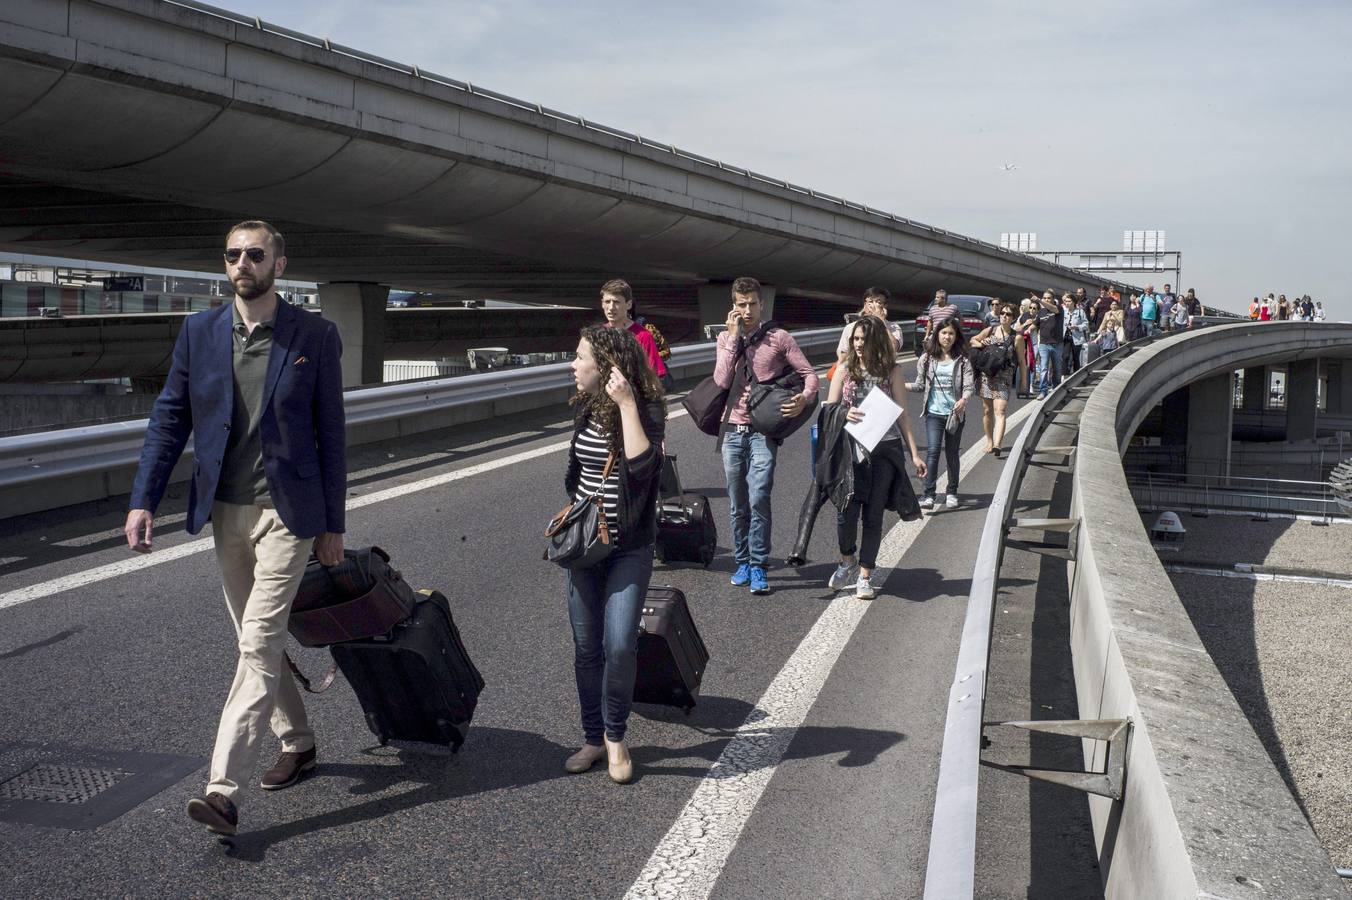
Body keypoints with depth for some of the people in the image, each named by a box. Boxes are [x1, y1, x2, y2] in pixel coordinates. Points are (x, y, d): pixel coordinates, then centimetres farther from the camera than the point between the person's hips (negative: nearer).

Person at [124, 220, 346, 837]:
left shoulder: (315, 336, -4)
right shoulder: (198, 332, 5)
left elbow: (330, 433, -1)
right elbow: (170, 417, 7)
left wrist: (333, 524, -1)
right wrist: (144, 499, -3)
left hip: (286, 512, -5)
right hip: (225, 511, 5)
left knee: (258, 643, -10)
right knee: (257, 640, 15)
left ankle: (223, 788, -11)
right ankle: (297, 743, 34)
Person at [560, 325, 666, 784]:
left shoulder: (647, 409, -13)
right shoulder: (584, 408, 4)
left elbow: (641, 463, -31)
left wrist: (627, 403, -29)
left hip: (629, 548, -5)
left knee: (620, 645, -13)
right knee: (587, 647, 7)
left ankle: (615, 736, 9)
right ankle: (593, 738, 22)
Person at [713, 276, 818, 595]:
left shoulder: (779, 338, 0)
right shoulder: (725, 338, 8)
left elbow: (809, 373, 1)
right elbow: (721, 381, -7)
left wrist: (804, 397, -20)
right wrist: (733, 336, -9)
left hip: (763, 432, -3)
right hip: (732, 431, 3)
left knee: (758, 499, -13)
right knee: (738, 505, 9)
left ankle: (758, 567, -4)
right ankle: (742, 562, 20)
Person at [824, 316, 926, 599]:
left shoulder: (892, 371, 3)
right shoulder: (845, 369, 5)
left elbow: (902, 415, 5)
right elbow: (829, 409, 7)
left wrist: (914, 453, 0)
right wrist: (844, 415, -16)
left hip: (884, 450, 0)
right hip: (850, 448, 0)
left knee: (873, 513, 3)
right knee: (847, 509, -6)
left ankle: (865, 575, 14)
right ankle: (848, 561, 21)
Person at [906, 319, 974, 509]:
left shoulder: (962, 360, 0)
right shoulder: (927, 359, 3)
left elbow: (969, 385, -7)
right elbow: (920, 385, 9)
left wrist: (964, 399, -27)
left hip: (954, 413, 0)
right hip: (934, 412, 0)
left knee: (952, 454, 10)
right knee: (932, 451, -13)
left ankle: (952, 493, 24)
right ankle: (928, 495, -15)